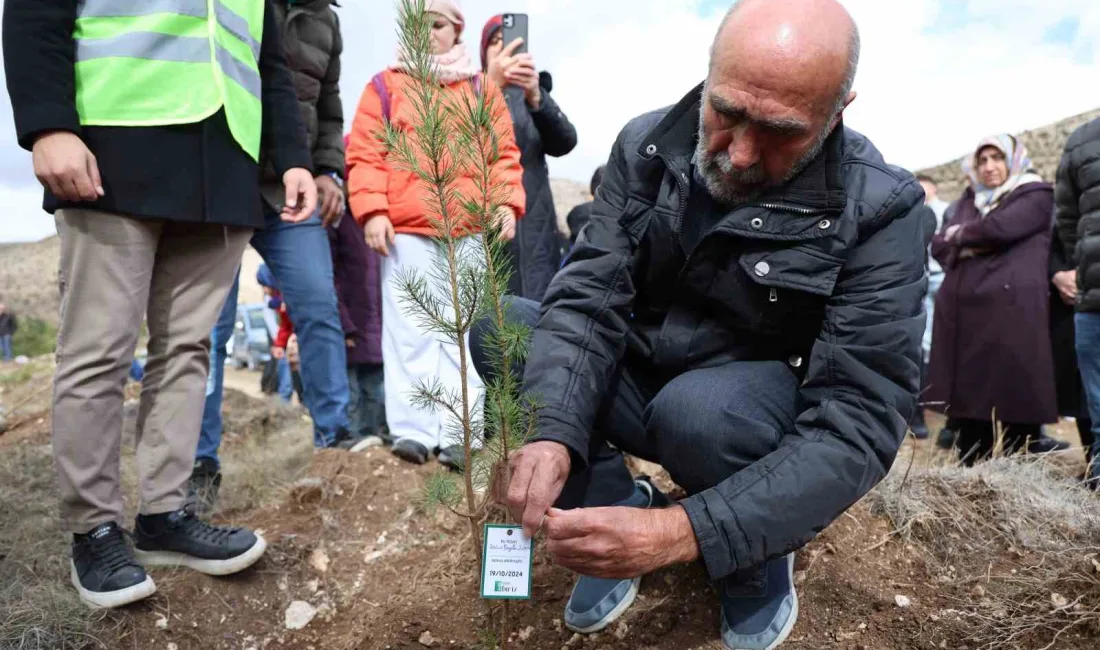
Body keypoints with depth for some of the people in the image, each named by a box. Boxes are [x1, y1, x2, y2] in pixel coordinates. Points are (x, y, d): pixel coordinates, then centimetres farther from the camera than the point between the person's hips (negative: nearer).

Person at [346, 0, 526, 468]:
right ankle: (413, 430, 0)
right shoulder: (385, 87, 12)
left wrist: (507, 202, -2)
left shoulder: (483, 90, 17)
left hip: (470, 230, 2)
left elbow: (503, 153, 13)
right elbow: (364, 155, 4)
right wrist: (372, 210, -8)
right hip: (405, 229, -1)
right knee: (409, 329, -3)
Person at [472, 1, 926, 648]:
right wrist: (554, 432, -37)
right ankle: (614, 505, -4)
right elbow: (590, 299, -16)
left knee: (699, 408, -37)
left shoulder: (878, 210, -22)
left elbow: (862, 421, -27)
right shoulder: (647, 147, -10)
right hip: (644, 381, 3)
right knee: (498, 329, -15)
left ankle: (762, 556, -3)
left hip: (770, 415, -3)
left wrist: (683, 532, -39)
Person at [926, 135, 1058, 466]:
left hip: (1009, 312, -5)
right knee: (968, 403, 7)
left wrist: (960, 234, 7)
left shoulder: (1036, 195, 8)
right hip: (962, 313, 6)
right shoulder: (971, 199, 25)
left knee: (1013, 404, -6)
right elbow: (939, 244, 15)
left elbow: (997, 228, -11)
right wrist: (970, 245, -4)